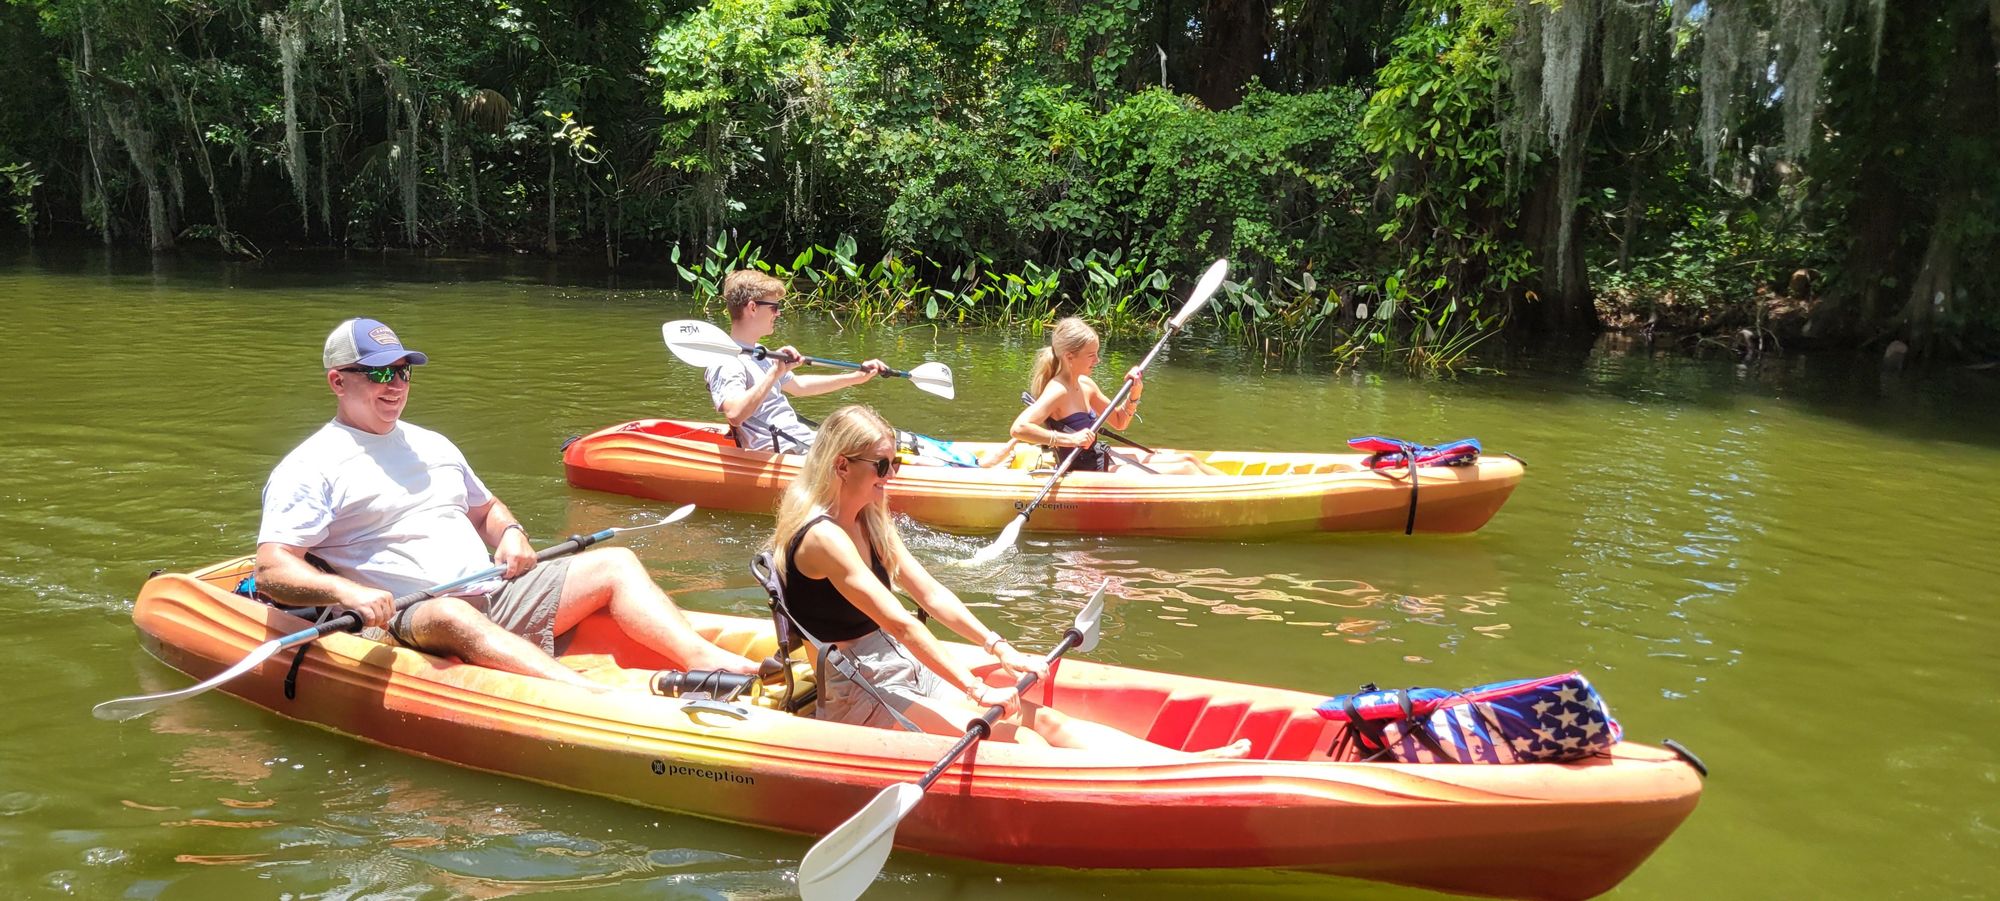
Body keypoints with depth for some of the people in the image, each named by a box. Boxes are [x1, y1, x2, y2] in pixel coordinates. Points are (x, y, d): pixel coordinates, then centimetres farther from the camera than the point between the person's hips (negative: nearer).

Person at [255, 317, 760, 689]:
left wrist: (511, 534, 7)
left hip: (495, 596, 7)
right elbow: (271, 571, -9)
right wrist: (345, 591, -29)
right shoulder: (311, 467, 1)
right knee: (451, 616, -42)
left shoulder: (431, 445, 23)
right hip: (406, 618, -7)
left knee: (615, 564, -7)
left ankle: (705, 660, -29)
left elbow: (485, 508, 32)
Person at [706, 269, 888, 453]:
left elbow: (798, 386, 34)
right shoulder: (726, 362, -12)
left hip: (804, 441, 11)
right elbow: (736, 415, -30)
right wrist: (774, 373, -28)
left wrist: (857, 377, 31)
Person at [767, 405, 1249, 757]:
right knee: (1015, 740, -19)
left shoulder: (869, 521, 11)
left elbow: (929, 592, 9)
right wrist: (975, 689, -23)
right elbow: (898, 623, -24)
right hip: (857, 695, -9)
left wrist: (999, 649, -1)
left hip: (905, 670, 9)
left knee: (1041, 719, -6)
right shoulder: (820, 535, -19)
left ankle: (1193, 762, -13)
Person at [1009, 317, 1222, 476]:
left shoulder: (1085, 385, 6)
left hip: (1103, 460, 9)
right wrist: (1070, 439, -35)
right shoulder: (1057, 390, -21)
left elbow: (1119, 422, 18)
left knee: (1187, 460, 11)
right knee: (1185, 470, -7)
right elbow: (1018, 428, -36)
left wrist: (1134, 393, -1)